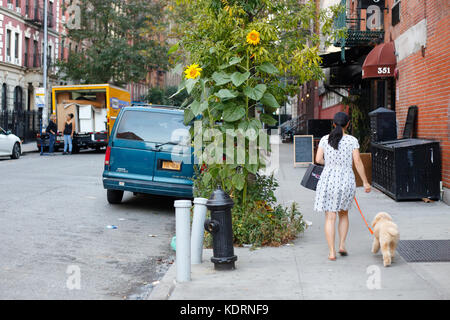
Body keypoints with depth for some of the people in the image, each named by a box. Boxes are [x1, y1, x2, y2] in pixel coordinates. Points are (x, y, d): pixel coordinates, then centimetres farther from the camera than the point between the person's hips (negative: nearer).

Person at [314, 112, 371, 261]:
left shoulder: (325, 139, 0)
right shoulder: (352, 140, -4)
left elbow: (318, 159, -2)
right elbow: (358, 162, -6)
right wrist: (365, 182, 0)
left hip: (328, 181, 0)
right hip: (346, 181, 0)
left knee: (330, 217, 3)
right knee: (343, 213, 22)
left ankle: (331, 252, -2)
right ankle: (342, 245, 12)